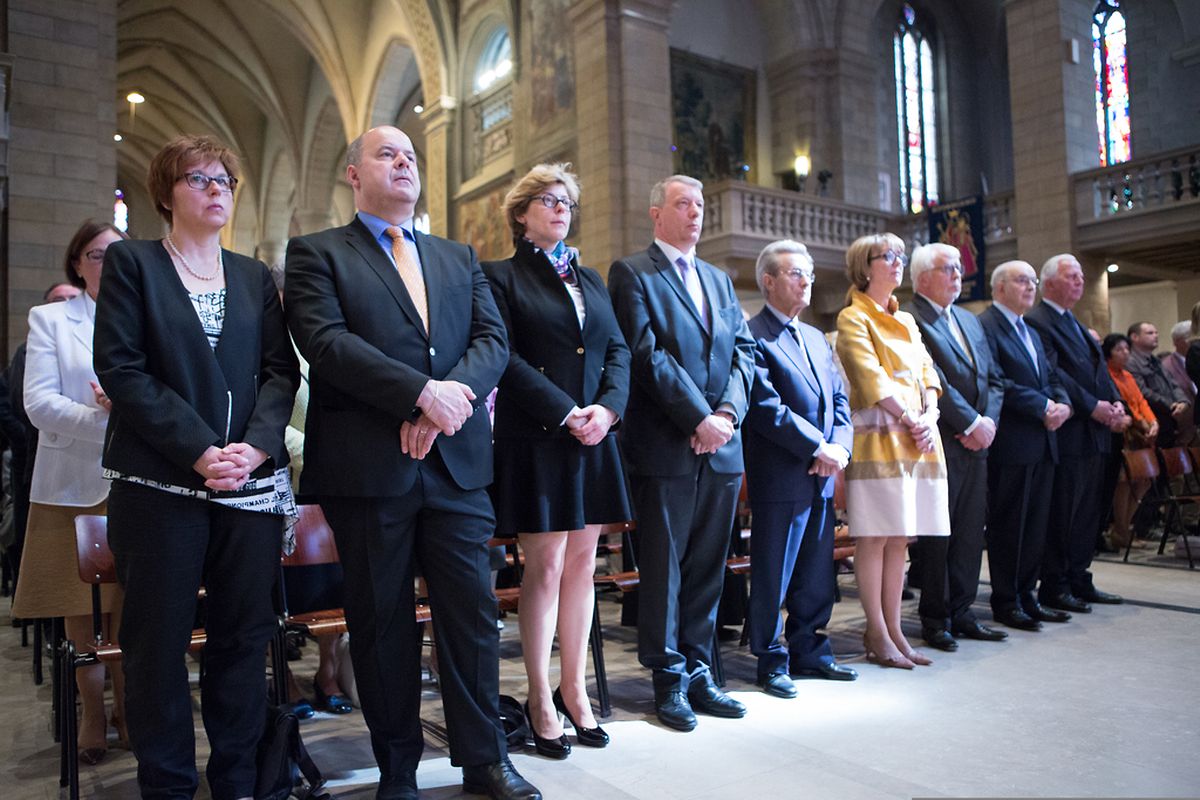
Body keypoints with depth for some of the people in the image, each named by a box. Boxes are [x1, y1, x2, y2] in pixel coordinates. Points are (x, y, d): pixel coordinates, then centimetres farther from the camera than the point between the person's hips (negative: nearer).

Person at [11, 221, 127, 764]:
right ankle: (93, 713, 21)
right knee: (79, 606, 7)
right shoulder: (49, 320, 5)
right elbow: (39, 404, -5)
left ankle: (126, 704, 20)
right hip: (73, 483, 0)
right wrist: (102, 418, -19)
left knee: (129, 604, 4)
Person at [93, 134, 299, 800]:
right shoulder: (131, 262, 4)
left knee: (244, 634, 6)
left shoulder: (255, 277, 15)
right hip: (160, 482, -3)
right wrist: (199, 451, -14)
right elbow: (120, 368, -6)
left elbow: (281, 370, 7)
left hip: (251, 481, 3)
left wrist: (255, 447, -10)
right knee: (159, 638, 4)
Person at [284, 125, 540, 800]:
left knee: (473, 611, 6)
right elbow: (326, 341, -11)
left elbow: (493, 339, 6)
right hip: (368, 466, -3)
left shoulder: (460, 258, 18)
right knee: (383, 621, 7)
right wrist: (424, 392, -19)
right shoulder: (317, 254, 5)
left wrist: (448, 399, -13)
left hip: (458, 463, 4)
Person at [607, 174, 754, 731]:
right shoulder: (632, 273, -1)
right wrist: (699, 419, -15)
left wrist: (729, 412, -6)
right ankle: (668, 679, 17)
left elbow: (743, 350, 12)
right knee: (663, 566, 3)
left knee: (707, 566, 11)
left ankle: (698, 672, 23)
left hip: (722, 447, 6)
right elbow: (647, 354, -12)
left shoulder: (720, 280, 20)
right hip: (665, 447, -6)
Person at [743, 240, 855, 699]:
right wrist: (819, 447, -16)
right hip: (779, 477, -8)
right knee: (772, 575, 3)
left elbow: (839, 400, 15)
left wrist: (840, 446, -3)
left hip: (822, 477, 8)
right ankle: (772, 659, 17)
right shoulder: (753, 337, -9)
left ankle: (808, 650, 30)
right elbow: (767, 408, -17)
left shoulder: (816, 338, 18)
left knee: (816, 575, 15)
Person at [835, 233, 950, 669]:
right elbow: (871, 378, -11)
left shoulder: (906, 321, 21)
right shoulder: (853, 318, -2)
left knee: (899, 538, 8)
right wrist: (909, 419, -14)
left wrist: (929, 417, -2)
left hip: (919, 439, 7)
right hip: (878, 438, -7)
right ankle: (877, 636, 3)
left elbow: (927, 373, 15)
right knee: (874, 538, -4)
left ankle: (892, 630, 14)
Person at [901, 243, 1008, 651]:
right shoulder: (910, 319, -8)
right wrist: (971, 423, -14)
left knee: (970, 531, 11)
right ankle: (935, 618, 11)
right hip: (940, 444, -8)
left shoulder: (970, 320, 19)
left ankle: (961, 612, 22)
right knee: (936, 533, 0)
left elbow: (994, 378, 16)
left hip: (976, 443, 8)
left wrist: (987, 421, -1)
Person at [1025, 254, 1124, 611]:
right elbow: (1053, 374, -18)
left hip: (1094, 433, 9)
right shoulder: (1036, 321, -9)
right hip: (1066, 433, -9)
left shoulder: (1076, 324, 21)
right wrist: (1092, 406, -18)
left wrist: (1115, 403, 0)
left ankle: (1079, 581, 24)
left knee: (1087, 511, 14)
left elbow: (1099, 368, 17)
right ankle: (1054, 588, 7)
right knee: (1061, 514, -3)